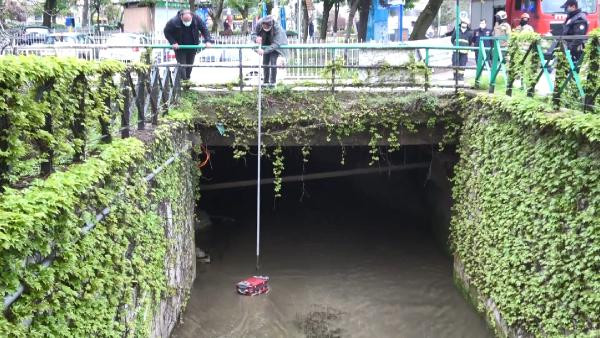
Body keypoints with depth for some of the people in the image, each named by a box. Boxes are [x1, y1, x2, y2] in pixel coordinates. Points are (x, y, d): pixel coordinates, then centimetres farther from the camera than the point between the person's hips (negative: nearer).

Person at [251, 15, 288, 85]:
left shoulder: (277, 28, -38)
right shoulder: (259, 24, -29)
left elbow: (276, 44, -40)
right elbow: (253, 34, -16)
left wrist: (264, 51, -50)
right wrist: (256, 38, -41)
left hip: (275, 45, -4)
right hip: (265, 44, 4)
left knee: (273, 61, -16)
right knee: (265, 61, 4)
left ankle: (273, 82, -8)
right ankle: (266, 82, 15)